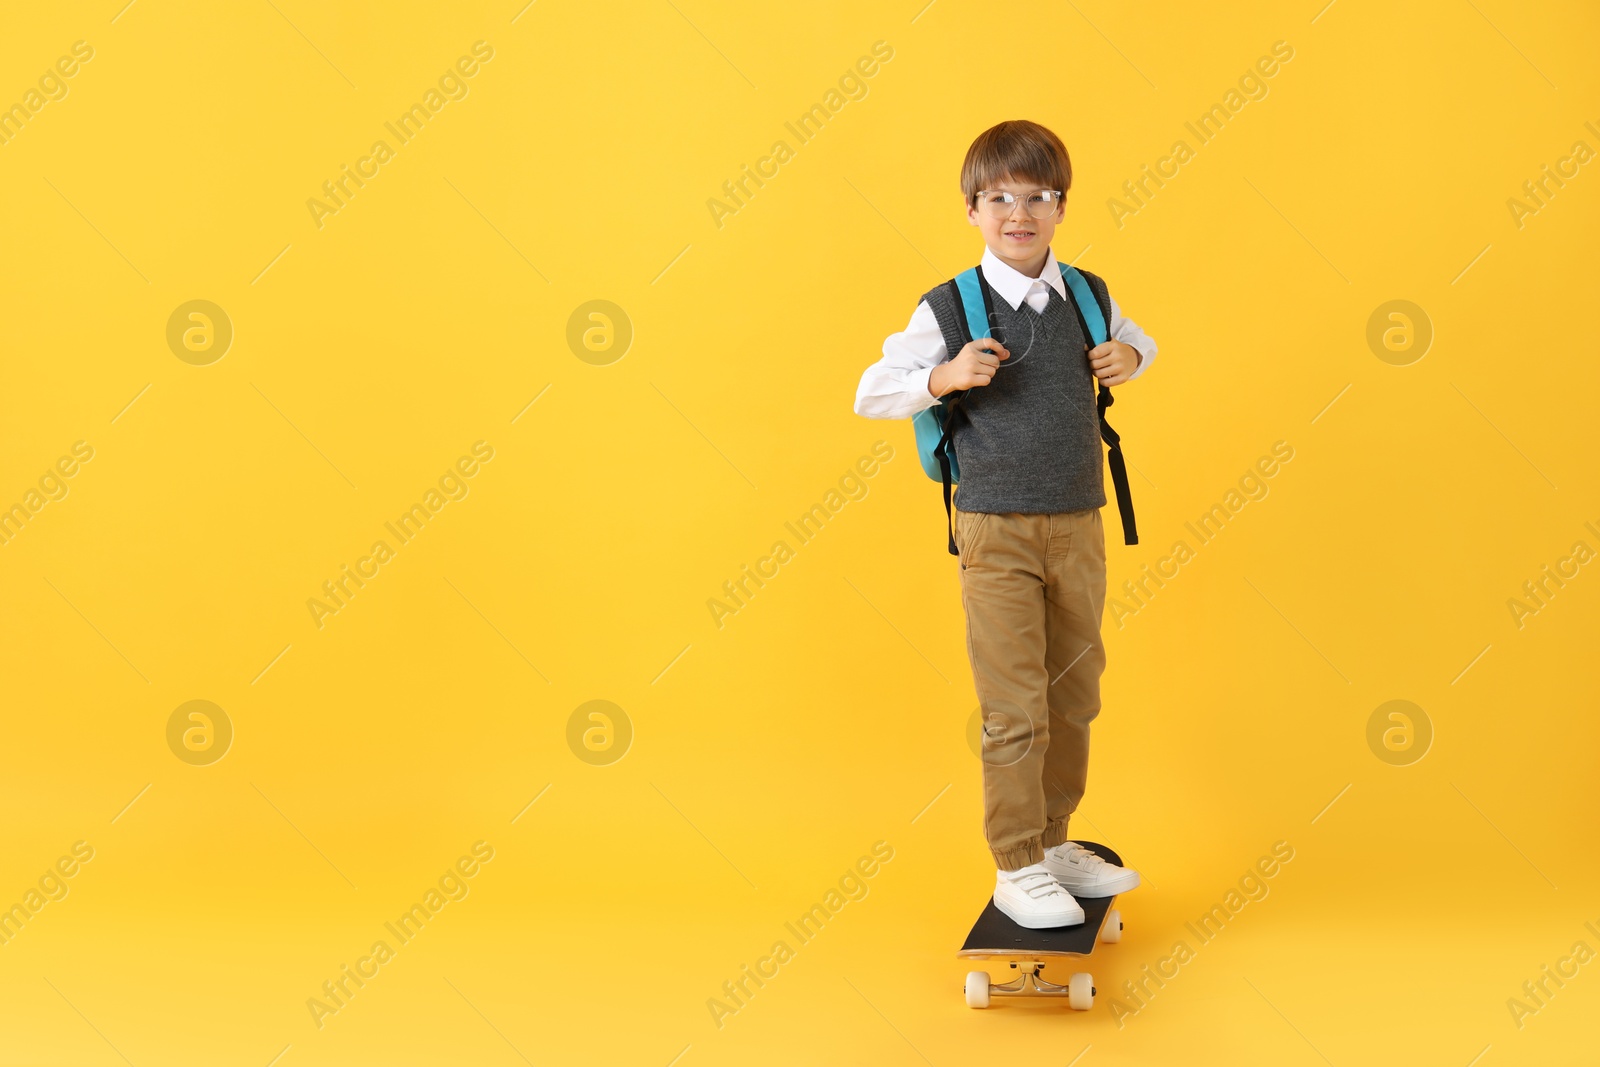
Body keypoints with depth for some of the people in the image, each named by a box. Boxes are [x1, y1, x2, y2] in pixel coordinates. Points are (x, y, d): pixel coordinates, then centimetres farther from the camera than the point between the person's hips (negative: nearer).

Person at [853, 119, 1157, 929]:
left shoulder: (1089, 296, 4)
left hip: (1078, 527, 5)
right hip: (997, 531, -5)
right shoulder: (949, 310, -8)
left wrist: (1129, 358, 1)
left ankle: (1055, 843, 31)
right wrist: (943, 377, -21)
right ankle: (1016, 869, 12)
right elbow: (869, 395, -4)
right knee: (1016, 710, -2)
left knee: (1075, 699, 14)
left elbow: (1137, 343, 25)